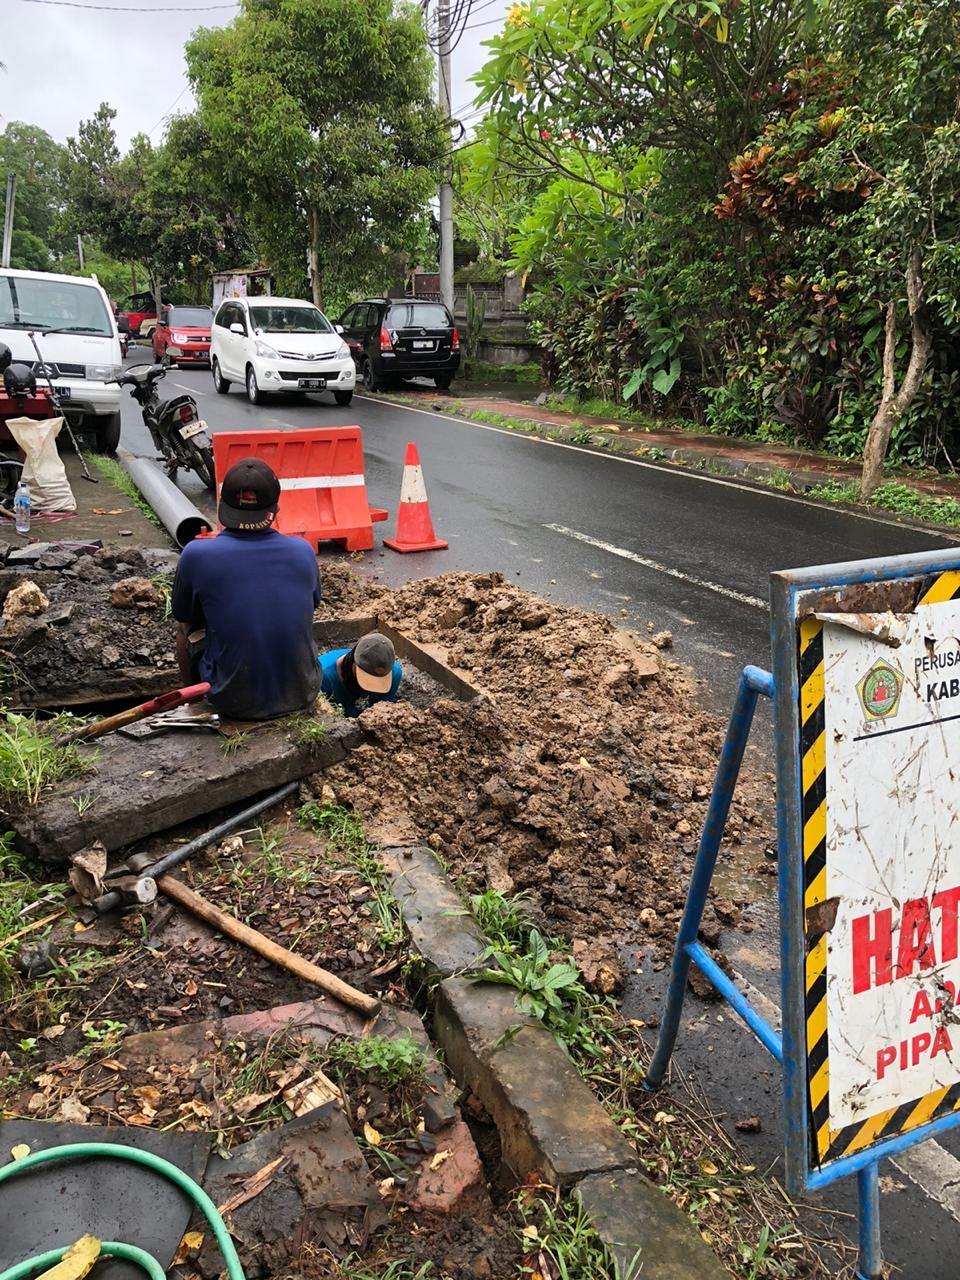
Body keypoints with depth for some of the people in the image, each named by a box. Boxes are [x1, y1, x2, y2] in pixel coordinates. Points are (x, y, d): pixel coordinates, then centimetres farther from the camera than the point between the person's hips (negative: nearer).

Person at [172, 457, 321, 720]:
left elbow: (184, 618, 3)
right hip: (302, 696, 2)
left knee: (185, 629, 24)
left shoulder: (196, 555, -15)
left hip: (236, 702, -2)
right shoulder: (303, 551, -7)